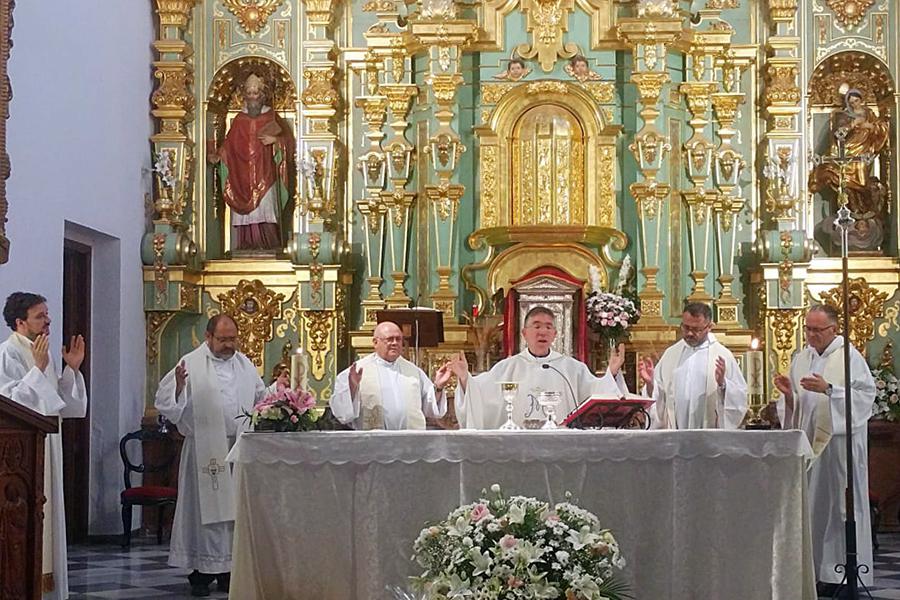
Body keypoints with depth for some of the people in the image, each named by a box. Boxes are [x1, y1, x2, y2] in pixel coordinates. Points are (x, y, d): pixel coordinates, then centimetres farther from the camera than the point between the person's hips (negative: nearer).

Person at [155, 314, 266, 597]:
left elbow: (261, 399, 23)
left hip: (239, 449, 5)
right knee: (205, 509, -1)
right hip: (205, 451, -4)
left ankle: (229, 569, 16)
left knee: (235, 509, 7)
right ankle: (201, 572, 5)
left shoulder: (245, 364, 12)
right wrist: (179, 386, -27)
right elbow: (167, 403, -9)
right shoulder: (191, 364, -4)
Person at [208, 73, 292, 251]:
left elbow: (286, 138, 3)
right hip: (243, 176, 2)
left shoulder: (271, 118, 6)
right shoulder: (239, 120, 12)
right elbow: (229, 144, 9)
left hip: (265, 176, -2)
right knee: (245, 215, -3)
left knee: (265, 210, -11)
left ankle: (268, 248, -9)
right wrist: (218, 156, -7)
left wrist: (275, 140, -16)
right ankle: (246, 248, -2)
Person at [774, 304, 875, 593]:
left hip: (840, 442, -6)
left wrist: (829, 389, -21)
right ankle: (816, 568, 11)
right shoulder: (801, 358, 14)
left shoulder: (849, 357, -4)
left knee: (840, 503, -4)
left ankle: (843, 573, 1)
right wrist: (789, 394, -4)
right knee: (811, 504, 5)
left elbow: (866, 395, -13)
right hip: (808, 442, 6)